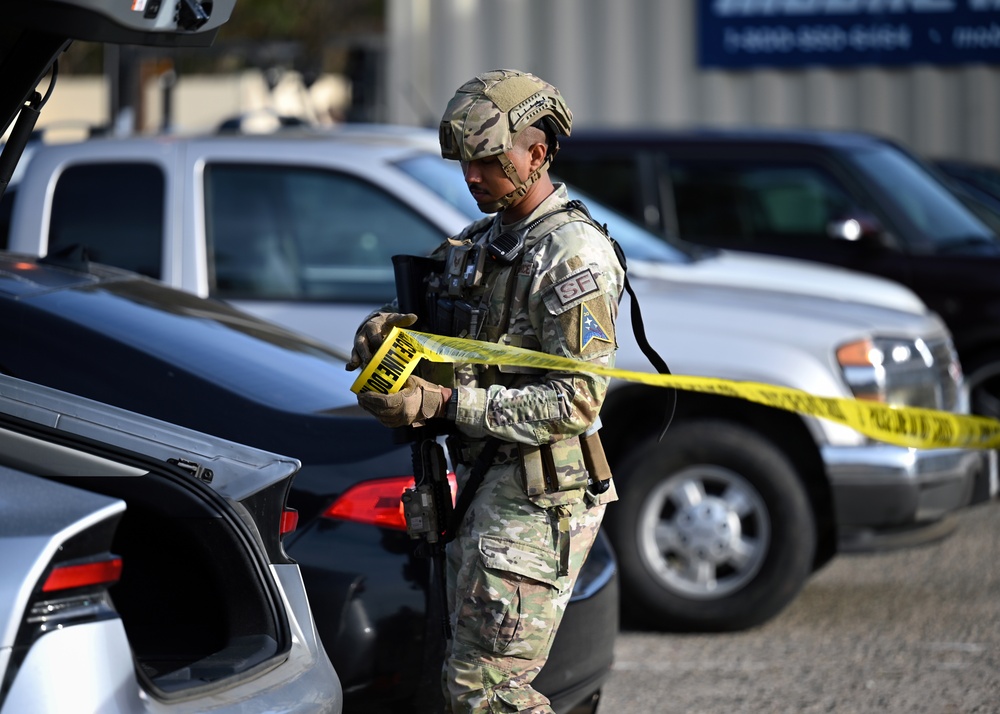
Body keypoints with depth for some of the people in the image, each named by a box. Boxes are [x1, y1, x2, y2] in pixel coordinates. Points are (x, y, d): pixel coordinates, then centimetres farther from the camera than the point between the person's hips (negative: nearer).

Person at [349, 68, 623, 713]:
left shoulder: (574, 255, -16)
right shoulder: (487, 240, 14)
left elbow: (576, 403, -22)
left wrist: (445, 402, -24)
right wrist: (392, 329, -5)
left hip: (539, 499, -10)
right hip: (488, 484, 10)